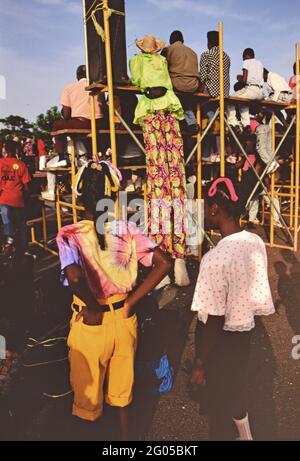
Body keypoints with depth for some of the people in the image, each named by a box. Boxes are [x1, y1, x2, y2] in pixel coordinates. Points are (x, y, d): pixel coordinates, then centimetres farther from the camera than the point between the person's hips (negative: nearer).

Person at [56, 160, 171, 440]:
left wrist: (94, 309, -18)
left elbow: (74, 276, -35)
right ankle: (125, 434, 45)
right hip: (124, 318, 3)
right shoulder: (126, 230, -9)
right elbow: (163, 264, -13)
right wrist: (130, 302, -9)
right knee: (122, 389, 25)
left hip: (91, 322, -3)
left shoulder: (70, 235, -17)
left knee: (88, 393, 21)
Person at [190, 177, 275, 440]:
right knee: (236, 387, 31)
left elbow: (214, 321, -24)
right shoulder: (256, 243, -7)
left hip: (222, 338, -8)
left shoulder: (215, 258, -30)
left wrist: (200, 363, -12)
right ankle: (245, 434, 55)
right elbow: (254, 291, 5)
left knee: (219, 400, 16)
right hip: (245, 330, 8)